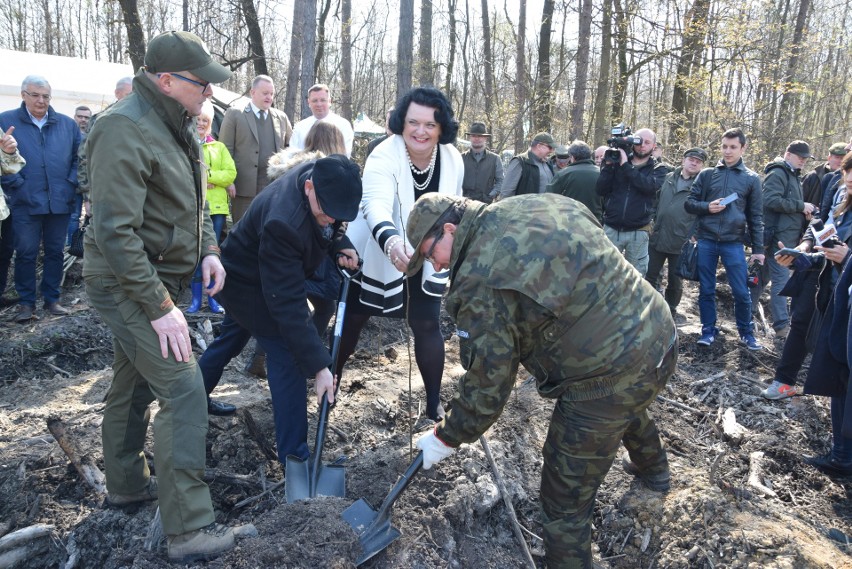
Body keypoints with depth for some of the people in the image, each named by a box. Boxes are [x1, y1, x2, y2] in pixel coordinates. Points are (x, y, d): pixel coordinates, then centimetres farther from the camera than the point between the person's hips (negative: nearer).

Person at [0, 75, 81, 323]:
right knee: (26, 253, 4)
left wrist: (72, 184, -1)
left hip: (60, 201, 2)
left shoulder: (67, 124, 9)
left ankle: (52, 299, 22)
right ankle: (26, 302, 15)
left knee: (55, 252, 10)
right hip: (26, 202, -2)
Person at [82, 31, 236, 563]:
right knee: (183, 390, -12)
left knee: (135, 384, 20)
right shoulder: (125, 130, -22)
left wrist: (208, 248, 3)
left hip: (157, 278, 10)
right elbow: (115, 232, -25)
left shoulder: (179, 124, 9)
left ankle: (126, 485, 38)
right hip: (128, 284, -10)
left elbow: (194, 199, 20)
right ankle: (189, 529, -4)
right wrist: (160, 307, -25)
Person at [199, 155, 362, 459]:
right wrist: (318, 365, -40)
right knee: (288, 355, -12)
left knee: (232, 337, 27)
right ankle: (294, 453, 0)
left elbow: (330, 224, 6)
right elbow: (289, 305, -41)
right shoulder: (284, 223, -42)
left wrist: (340, 244, -13)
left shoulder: (323, 175, -19)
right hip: (246, 283, -9)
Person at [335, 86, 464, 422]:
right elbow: (376, 204, -47)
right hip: (375, 254, -2)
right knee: (354, 318, 7)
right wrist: (391, 240, -66)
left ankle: (434, 404, 13)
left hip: (426, 259, 3)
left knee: (426, 325, -1)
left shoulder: (453, 160, -11)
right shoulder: (383, 157, -28)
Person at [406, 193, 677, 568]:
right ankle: (654, 471, 73)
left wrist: (446, 437, 2)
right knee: (629, 406, 42)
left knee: (565, 498, 8)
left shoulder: (480, 282, -18)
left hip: (606, 377, -10)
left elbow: (488, 380, -13)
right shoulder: (538, 204, 5)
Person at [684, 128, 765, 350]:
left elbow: (756, 216, 7)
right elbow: (689, 202, 8)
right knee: (706, 290, 8)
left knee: (741, 292, 1)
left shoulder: (751, 179, 5)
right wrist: (707, 207, -13)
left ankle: (746, 332, 19)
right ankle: (708, 330, 22)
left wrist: (758, 249, 4)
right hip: (706, 240, 1)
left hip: (733, 242, -1)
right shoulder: (706, 174, 7)